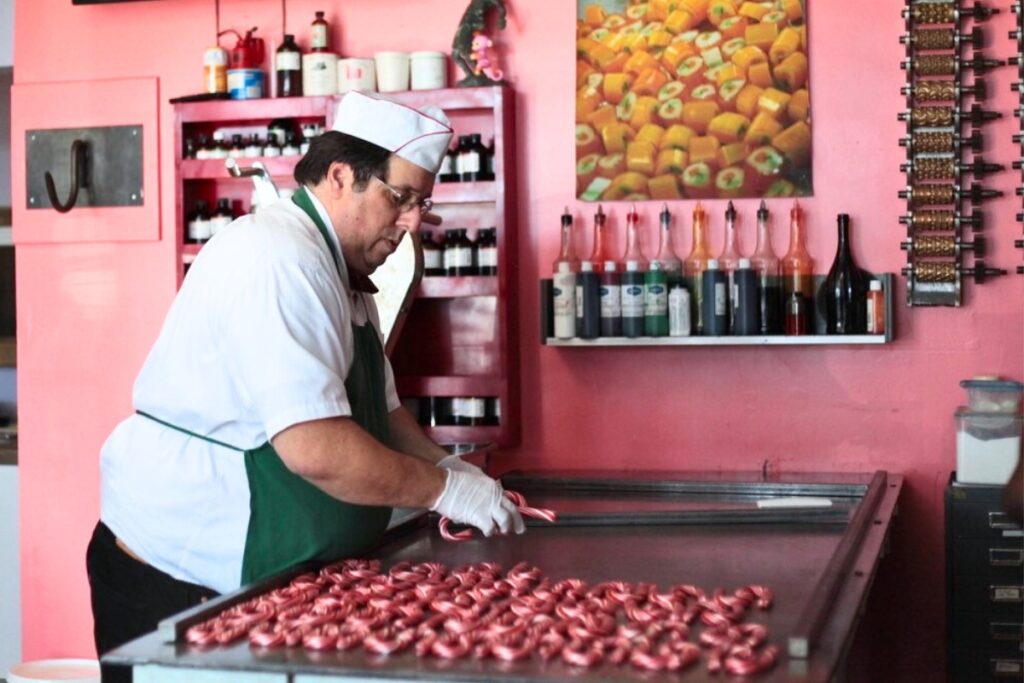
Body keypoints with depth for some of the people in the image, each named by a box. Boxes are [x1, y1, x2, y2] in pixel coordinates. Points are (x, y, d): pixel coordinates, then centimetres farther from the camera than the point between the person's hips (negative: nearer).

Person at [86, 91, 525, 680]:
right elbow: (316, 449, -29)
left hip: (255, 573, 10)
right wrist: (444, 490, -18)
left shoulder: (344, 275, 12)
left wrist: (443, 465, 3)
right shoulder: (278, 257, -22)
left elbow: (379, 411, 20)